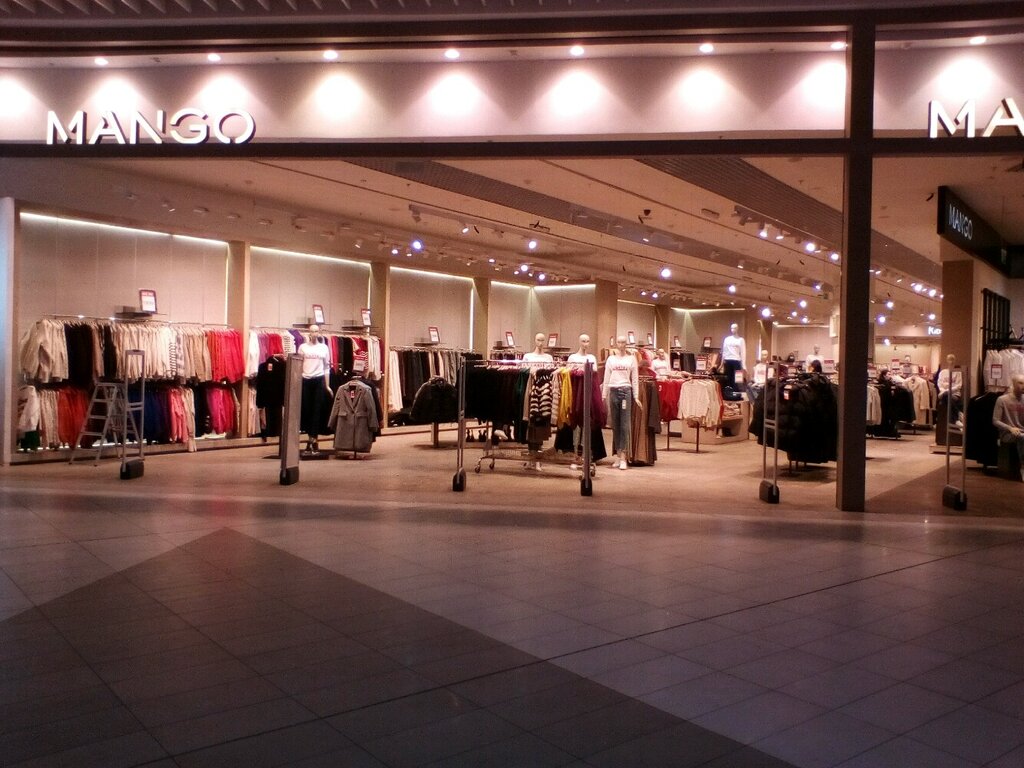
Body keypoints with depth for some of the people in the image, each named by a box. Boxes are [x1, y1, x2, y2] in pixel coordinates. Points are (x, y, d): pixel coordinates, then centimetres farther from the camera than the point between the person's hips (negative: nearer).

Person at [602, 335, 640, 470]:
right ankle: (617, 455, 9)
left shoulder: (631, 358, 8)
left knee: (625, 424, -7)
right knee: (615, 424, 4)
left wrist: (636, 396, 1)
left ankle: (623, 456, -9)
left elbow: (635, 378, 6)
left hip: (626, 390, -2)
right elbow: (606, 378, 12)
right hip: (613, 391, 2)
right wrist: (603, 395, 7)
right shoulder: (611, 359, 12)